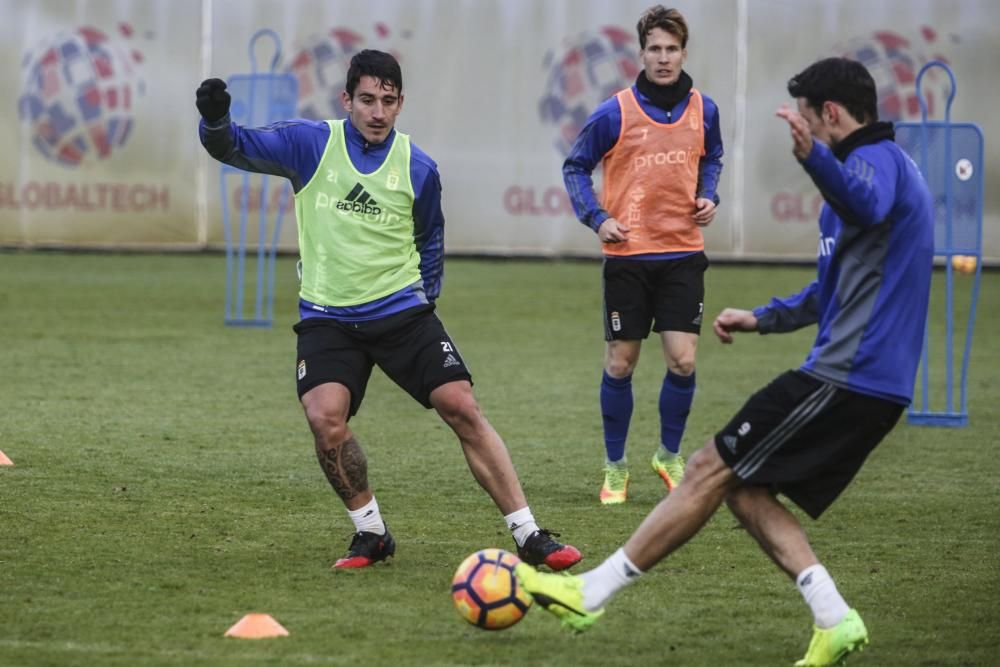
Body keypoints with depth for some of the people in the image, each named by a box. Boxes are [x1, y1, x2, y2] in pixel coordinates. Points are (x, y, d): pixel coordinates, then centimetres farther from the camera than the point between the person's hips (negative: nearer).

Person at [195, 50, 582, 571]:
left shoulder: (419, 169, 3)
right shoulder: (310, 144, -2)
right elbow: (236, 147, -9)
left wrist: (426, 293, 10)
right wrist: (215, 121, -30)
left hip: (401, 312, 1)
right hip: (328, 318, -1)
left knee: (462, 408, -10)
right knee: (325, 420, -22)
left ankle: (528, 536, -3)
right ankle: (370, 533, 1)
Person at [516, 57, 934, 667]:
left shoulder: (877, 158, -10)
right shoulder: (884, 165, 23)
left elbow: (867, 208, -39)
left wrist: (816, 158, -56)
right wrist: (763, 318, 28)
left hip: (846, 377, -10)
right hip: (876, 386, 10)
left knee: (711, 471, -6)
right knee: (744, 490, 9)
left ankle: (590, 594, -2)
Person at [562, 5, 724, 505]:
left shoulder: (703, 111, 2)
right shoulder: (614, 113, -8)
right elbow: (575, 167, 3)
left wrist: (707, 196, 3)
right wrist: (597, 218, -9)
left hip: (682, 254, 2)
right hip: (628, 254, -2)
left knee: (683, 360, -5)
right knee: (620, 364, 3)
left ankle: (669, 455, 18)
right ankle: (615, 467, 18)